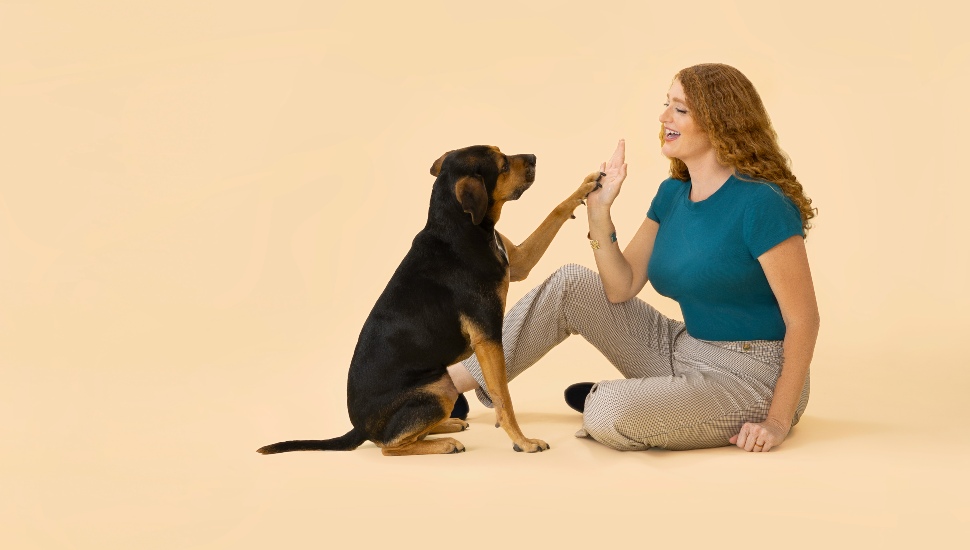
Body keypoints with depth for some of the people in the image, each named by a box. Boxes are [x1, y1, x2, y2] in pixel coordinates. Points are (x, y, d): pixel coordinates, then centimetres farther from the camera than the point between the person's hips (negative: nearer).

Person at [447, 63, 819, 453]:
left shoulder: (761, 203, -20)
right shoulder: (673, 193, 5)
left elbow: (803, 319, -18)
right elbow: (621, 288, 3)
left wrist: (778, 421, -23)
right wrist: (599, 211, -9)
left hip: (750, 378, -8)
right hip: (683, 352, 8)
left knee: (609, 415, -31)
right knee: (570, 284, -1)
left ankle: (602, 398, 6)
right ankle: (449, 385, 5)